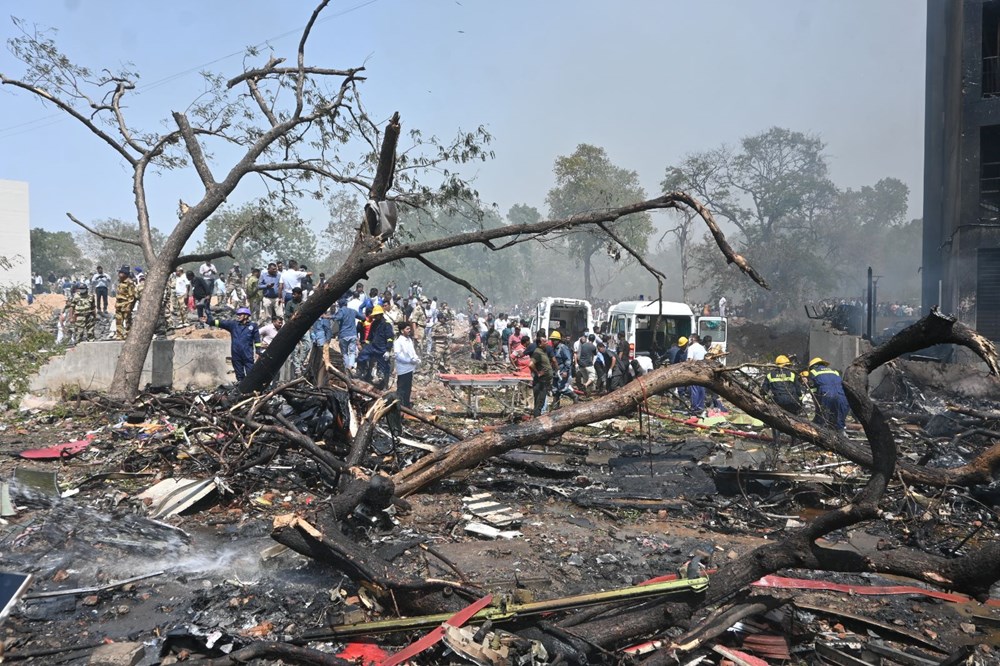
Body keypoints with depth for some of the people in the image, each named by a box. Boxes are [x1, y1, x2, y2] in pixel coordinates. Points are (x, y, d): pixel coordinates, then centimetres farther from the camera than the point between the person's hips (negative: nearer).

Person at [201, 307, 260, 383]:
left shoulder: (253, 325, 2)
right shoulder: (233, 324, 9)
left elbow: (257, 340, 3)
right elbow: (220, 322, 0)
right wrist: (208, 321, -12)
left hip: (248, 356, -3)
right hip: (236, 355, 3)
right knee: (239, 375, 10)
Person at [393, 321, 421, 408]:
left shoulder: (409, 339, 11)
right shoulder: (398, 341, -17)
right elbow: (398, 355, -24)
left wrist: (417, 359, 0)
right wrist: (410, 360, -23)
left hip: (409, 367, 9)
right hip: (403, 369, -9)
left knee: (408, 388, 18)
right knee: (401, 389, -2)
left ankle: (406, 404, 31)